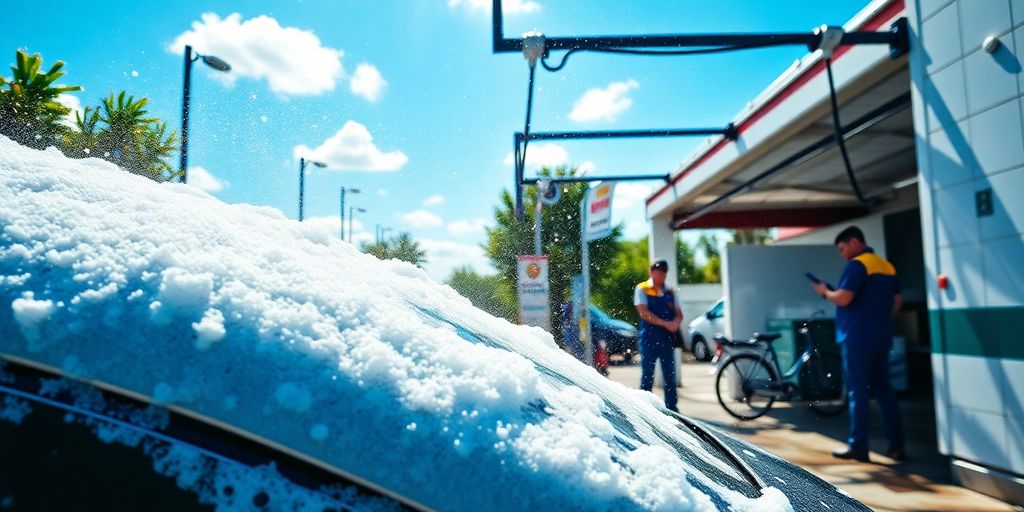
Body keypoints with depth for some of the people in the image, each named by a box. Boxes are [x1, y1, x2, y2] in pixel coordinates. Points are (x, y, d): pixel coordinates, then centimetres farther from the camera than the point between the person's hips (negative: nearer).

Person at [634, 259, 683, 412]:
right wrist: (665, 323, -19)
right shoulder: (642, 289, 0)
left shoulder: (670, 292, 15)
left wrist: (675, 322, -13)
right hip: (649, 339, -4)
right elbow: (644, 313, -11)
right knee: (647, 376, 1)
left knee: (670, 375, 8)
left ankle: (671, 407, 17)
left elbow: (679, 313, 11)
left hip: (667, 339, 5)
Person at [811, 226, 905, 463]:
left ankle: (858, 447, 3)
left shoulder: (857, 265, -13)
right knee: (883, 390, 13)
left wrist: (825, 291, -3)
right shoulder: (887, 266, 14)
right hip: (881, 337, 8)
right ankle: (896, 445, 15)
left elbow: (843, 298, -21)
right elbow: (896, 302, 18)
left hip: (858, 338, -8)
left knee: (858, 392, -2)